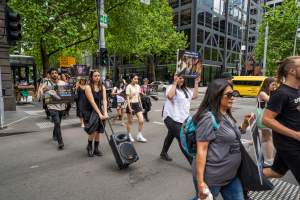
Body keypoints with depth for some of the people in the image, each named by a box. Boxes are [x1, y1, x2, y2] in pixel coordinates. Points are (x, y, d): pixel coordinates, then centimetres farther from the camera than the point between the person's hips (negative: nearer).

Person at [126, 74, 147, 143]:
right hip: (131, 104, -5)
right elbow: (128, 98, -13)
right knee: (130, 121, 8)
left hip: (137, 104, 6)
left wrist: (140, 105, 13)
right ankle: (129, 136, 25)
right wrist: (129, 108, -19)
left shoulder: (138, 86, 8)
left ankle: (139, 136, 13)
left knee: (141, 120, -2)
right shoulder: (129, 87, -10)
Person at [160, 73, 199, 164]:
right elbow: (170, 96, -32)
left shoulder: (185, 89, 16)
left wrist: (196, 83, 12)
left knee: (171, 135, 21)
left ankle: (164, 153, 39)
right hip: (171, 118, -9)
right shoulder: (171, 87, -11)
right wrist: (175, 83, -28)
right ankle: (192, 162, -6)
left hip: (182, 118, 9)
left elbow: (195, 96, 11)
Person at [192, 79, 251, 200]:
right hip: (212, 178, -8)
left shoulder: (227, 116, 6)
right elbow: (201, 150, -21)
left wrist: (244, 125, 3)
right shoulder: (208, 118, -20)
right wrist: (200, 181, -22)